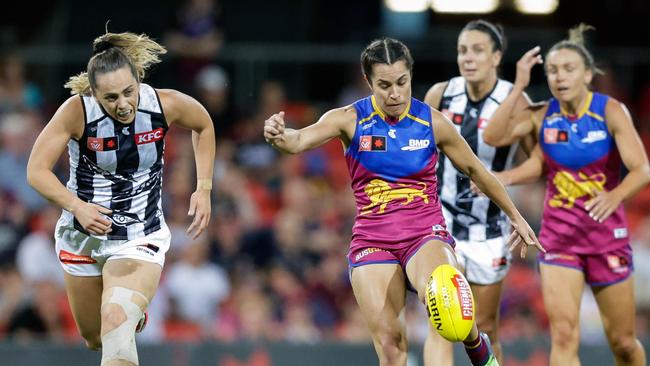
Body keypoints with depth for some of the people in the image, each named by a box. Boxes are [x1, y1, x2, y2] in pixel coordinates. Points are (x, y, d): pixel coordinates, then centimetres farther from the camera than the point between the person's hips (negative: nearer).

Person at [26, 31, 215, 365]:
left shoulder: (166, 105, -17)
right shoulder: (77, 111, -23)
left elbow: (203, 125, 6)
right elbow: (37, 171, -20)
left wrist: (204, 188, 0)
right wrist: (76, 206, -36)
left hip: (140, 239, -1)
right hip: (82, 236, 1)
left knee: (118, 330, -26)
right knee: (95, 338, 20)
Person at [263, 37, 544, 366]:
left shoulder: (432, 122, -1)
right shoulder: (350, 119, -4)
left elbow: (474, 170, 13)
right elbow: (301, 140, -22)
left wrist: (515, 216, 21)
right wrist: (280, 136, -46)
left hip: (426, 232, -1)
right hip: (372, 240, 1)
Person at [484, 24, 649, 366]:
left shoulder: (610, 111, -10)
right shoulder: (542, 116, -3)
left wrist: (615, 196, -39)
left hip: (607, 234, -1)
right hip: (558, 235, 1)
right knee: (563, 335, -16)